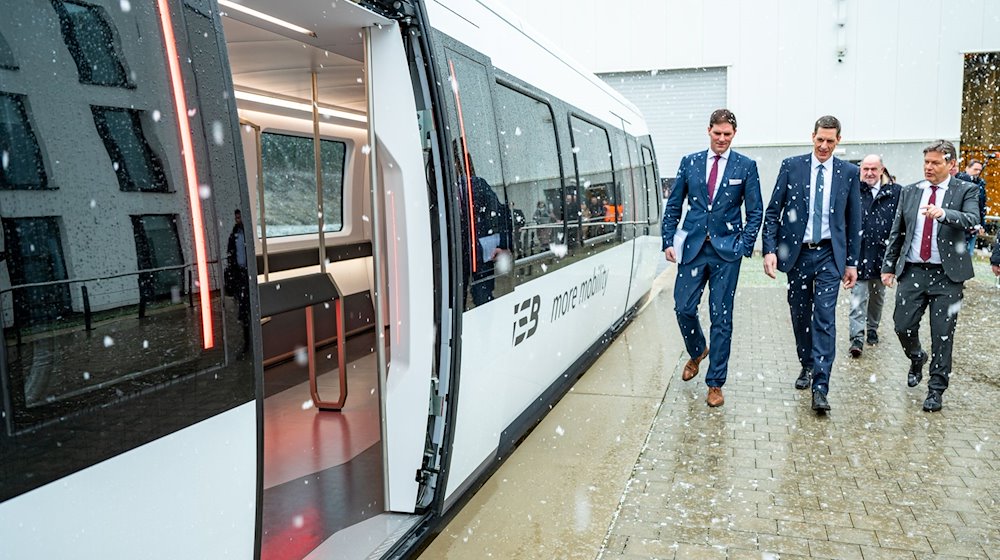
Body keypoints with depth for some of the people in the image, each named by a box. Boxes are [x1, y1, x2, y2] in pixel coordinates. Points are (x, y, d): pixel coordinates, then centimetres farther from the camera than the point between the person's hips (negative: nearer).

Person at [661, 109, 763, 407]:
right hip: (693, 247, 2)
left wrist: (744, 246, -7)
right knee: (683, 307, 2)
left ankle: (715, 383, 11)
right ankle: (697, 352, 34)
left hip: (726, 250, -2)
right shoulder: (689, 162, 7)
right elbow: (673, 206, 8)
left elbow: (755, 211, 3)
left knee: (721, 317, 1)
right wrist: (668, 242, -1)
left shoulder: (746, 166, 2)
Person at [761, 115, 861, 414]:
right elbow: (772, 211, 1)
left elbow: (854, 221, 6)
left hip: (829, 255, -1)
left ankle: (820, 389, -7)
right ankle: (807, 366, 34)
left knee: (824, 319, -8)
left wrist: (852, 262, 4)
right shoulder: (791, 166, 1)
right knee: (800, 316, 12)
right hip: (797, 253, 1)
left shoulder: (849, 172, 3)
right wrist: (770, 249, -9)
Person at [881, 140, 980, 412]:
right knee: (903, 326, 2)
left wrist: (944, 213, -37)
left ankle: (936, 388, 12)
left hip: (947, 274, -3)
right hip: (912, 271, 3)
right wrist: (889, 266, 9)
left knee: (942, 334, 0)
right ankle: (916, 359, 34)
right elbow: (896, 232, 13)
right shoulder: (910, 192, 10)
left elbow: (972, 219, -19)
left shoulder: (965, 190, 1)